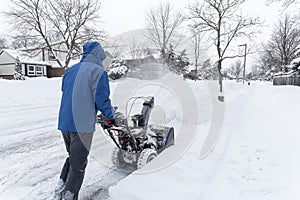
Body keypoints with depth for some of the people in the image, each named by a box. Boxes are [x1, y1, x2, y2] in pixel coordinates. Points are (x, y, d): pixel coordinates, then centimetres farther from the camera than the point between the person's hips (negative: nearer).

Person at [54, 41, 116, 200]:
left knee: (71, 157, 25)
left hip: (64, 123, 8)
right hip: (83, 125, -8)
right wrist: (111, 117, 1)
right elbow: (102, 99, -15)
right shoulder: (98, 72, -9)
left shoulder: (69, 71, 14)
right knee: (78, 164, 6)